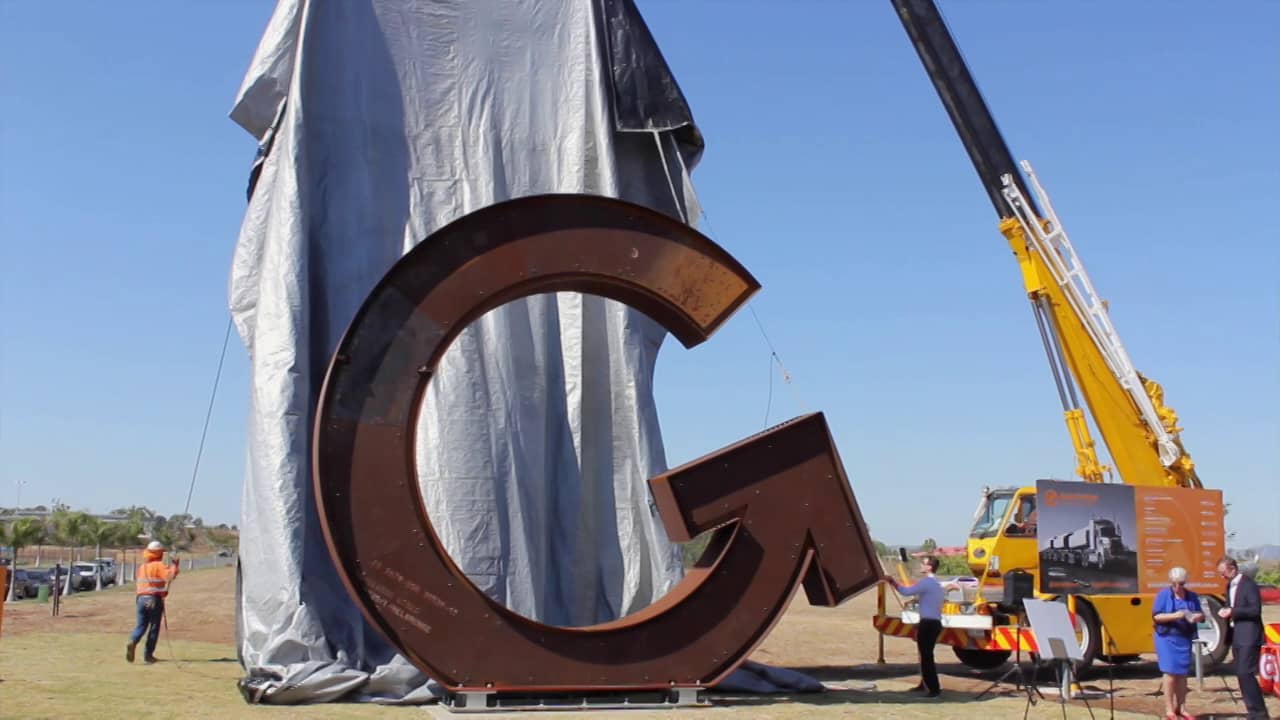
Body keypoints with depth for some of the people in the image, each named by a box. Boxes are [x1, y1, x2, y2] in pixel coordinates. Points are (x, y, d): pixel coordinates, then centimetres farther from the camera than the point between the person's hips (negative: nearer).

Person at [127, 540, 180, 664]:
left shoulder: (141, 567, 13)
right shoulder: (159, 565, -9)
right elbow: (170, 575, -25)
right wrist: (175, 564, -15)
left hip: (141, 598, 5)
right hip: (155, 600, -5)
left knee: (141, 625, 11)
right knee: (154, 627, 4)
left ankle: (132, 642, -18)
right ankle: (148, 655, 5)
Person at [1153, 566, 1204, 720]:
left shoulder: (1192, 596, 7)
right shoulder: (1163, 595, -4)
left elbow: (1201, 615, 9)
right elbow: (1156, 616, -9)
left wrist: (1196, 616, -15)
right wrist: (1174, 616, -23)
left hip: (1185, 639, 4)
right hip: (1167, 638, -4)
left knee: (1182, 674, 8)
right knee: (1170, 673, -7)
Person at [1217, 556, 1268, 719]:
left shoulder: (1249, 585, -11)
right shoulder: (1230, 586, 15)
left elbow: (1255, 610, -18)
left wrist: (1232, 612, -19)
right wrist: (1226, 612, 2)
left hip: (1249, 636, -9)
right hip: (1236, 637, 9)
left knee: (1245, 673, -14)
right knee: (1242, 675, 8)